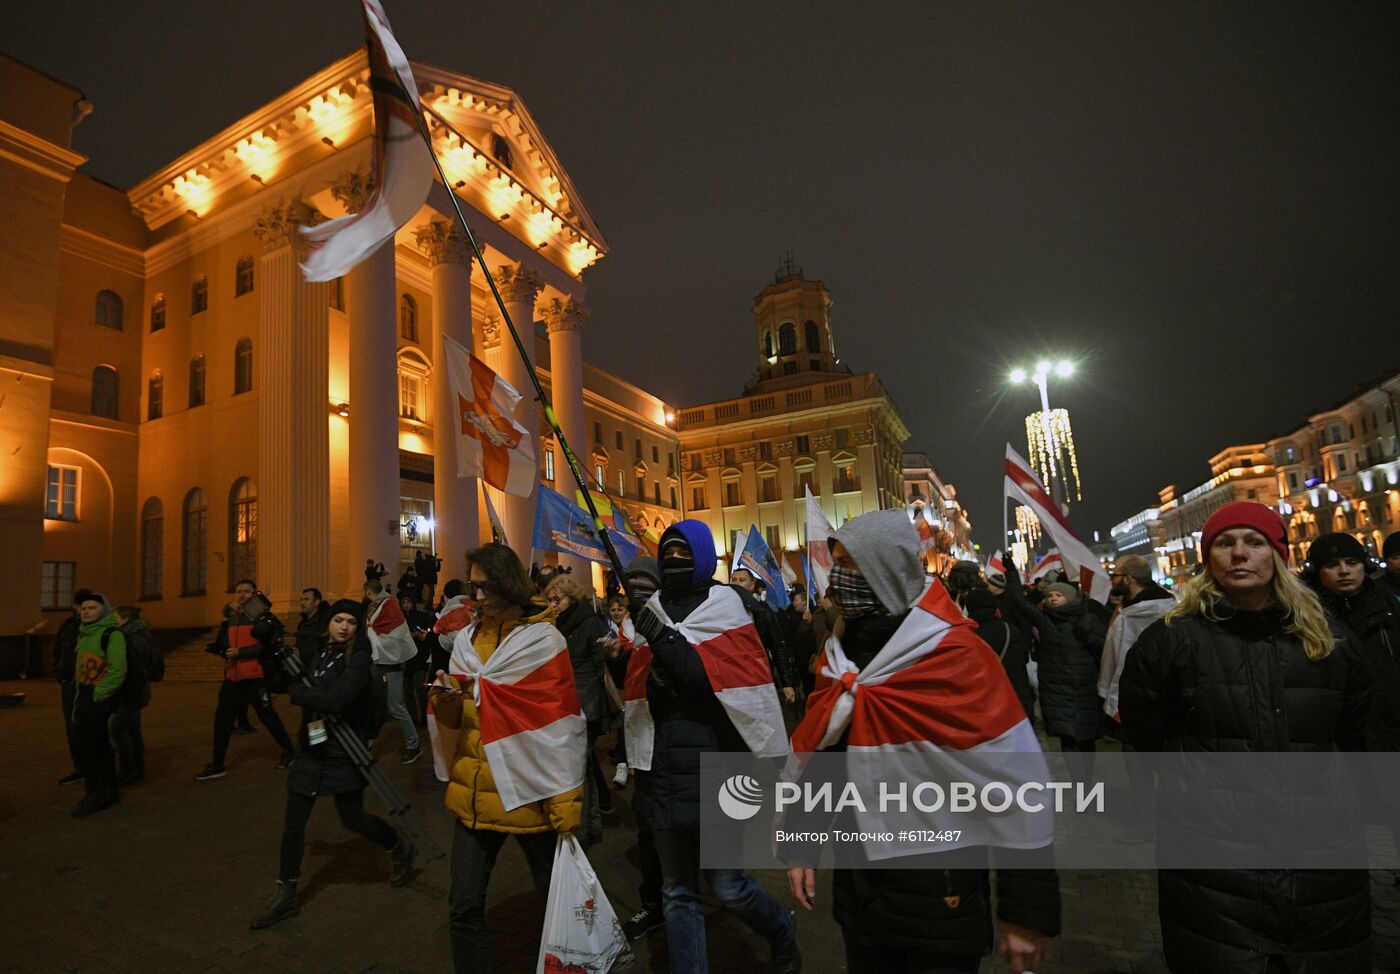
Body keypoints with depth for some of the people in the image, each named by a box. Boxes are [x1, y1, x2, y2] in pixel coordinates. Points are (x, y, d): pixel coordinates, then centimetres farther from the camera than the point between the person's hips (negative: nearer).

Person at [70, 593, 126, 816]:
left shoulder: (112, 634, -13)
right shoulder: (84, 634, 14)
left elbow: (118, 670, -19)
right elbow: (81, 669, 20)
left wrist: (97, 695, -18)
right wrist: (79, 699, 16)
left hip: (99, 697, -8)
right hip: (85, 695, 8)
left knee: (83, 741, -8)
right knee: (100, 743, 12)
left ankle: (95, 793, 2)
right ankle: (109, 792, 20)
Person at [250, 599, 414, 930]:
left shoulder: (358, 659, -15)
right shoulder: (317, 653, 5)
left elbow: (337, 700, -27)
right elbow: (288, 682, 11)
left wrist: (297, 691, -15)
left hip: (342, 753, -5)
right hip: (310, 748, 6)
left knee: (353, 820, 8)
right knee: (293, 823, 7)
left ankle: (399, 848, 35)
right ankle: (285, 896, 24)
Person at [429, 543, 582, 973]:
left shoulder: (544, 638, -10)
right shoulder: (466, 638, 5)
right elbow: (455, 719, 12)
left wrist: (566, 807, -14)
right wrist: (445, 699, -12)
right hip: (476, 796, 4)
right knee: (464, 907, 9)